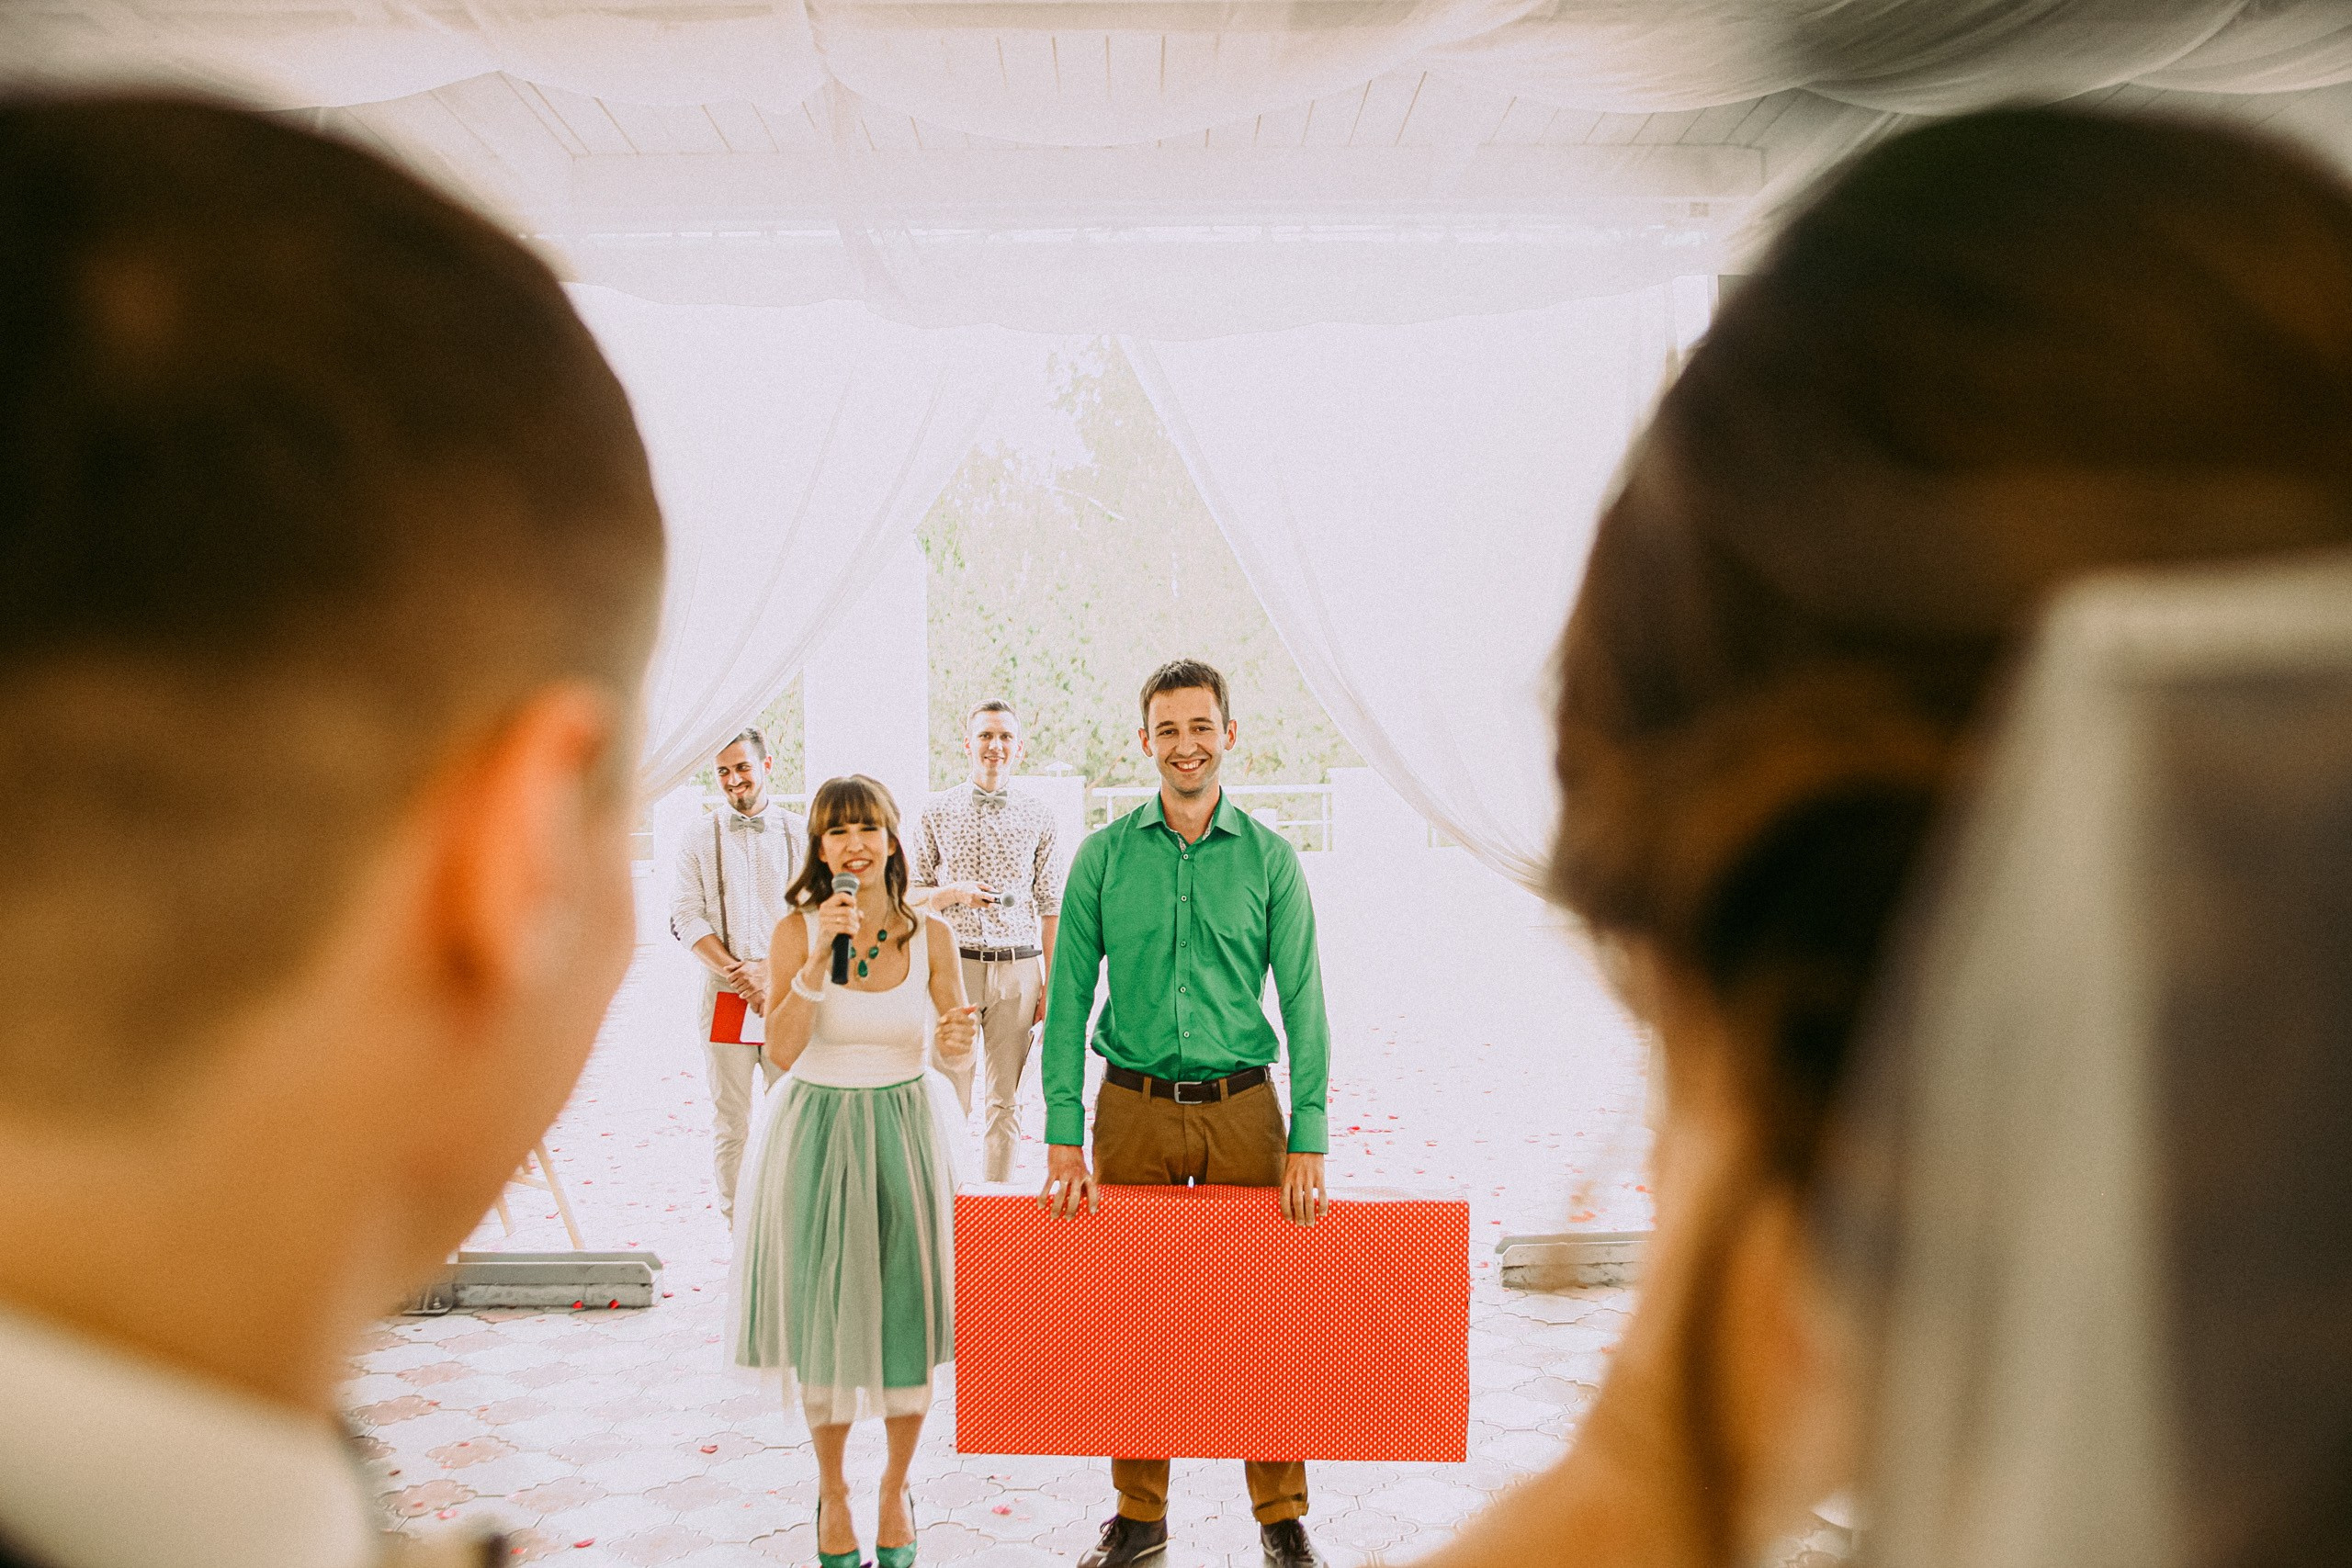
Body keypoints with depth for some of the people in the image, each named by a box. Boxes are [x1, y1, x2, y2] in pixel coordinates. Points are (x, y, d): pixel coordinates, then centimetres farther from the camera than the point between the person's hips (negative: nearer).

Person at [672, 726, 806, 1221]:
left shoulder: (801, 834, 7)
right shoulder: (699, 841, 8)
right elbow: (687, 920, 1)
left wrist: (769, 969, -12)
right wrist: (739, 976, -11)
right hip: (724, 995, 0)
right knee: (731, 1122, 3)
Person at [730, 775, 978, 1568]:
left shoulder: (930, 934, -2)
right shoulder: (797, 930, -6)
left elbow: (955, 1045, 3)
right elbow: (781, 1049, -15)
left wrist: (955, 1041, -20)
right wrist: (820, 958, -24)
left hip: (908, 1132, 1)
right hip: (818, 1134, -1)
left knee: (907, 1315, 5)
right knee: (825, 1317, 7)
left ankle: (896, 1488, 27)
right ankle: (832, 1489, 29)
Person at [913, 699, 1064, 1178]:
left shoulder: (1039, 815, 5)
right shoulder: (938, 810, 5)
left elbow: (1051, 907, 7)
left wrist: (1051, 986, 3)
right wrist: (954, 893, -12)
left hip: (1018, 966, 1)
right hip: (954, 963, 0)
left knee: (1007, 1098, 5)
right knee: (949, 1095, 0)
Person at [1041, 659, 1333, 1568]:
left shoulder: (1269, 858, 1)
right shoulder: (1104, 856, 2)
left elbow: (1302, 1001, -1)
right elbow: (1069, 999, 1)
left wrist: (1308, 1142, -8)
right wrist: (1063, 1139, -7)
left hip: (1242, 1108, 0)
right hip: (1133, 1109, 1)